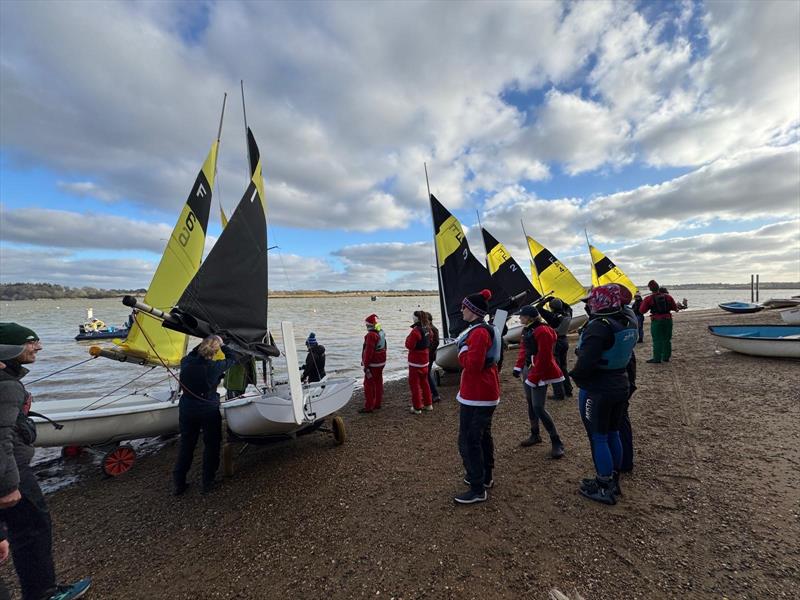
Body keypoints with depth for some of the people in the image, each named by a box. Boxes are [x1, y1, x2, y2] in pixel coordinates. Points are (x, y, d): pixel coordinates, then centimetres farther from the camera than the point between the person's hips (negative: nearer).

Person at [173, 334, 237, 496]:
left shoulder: (186, 363, -11)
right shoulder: (215, 367, -20)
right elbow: (232, 359, -1)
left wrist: (202, 344, 13)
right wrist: (222, 345, 10)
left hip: (187, 410, 4)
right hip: (209, 411, -3)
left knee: (186, 445, 19)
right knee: (211, 445, 14)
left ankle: (179, 484, 30)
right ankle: (207, 484, 22)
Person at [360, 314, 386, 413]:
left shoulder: (371, 335, -21)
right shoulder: (381, 333, 7)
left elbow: (369, 352, -22)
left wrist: (366, 365, -18)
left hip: (373, 364, -9)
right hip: (381, 362, 9)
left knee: (368, 384, -1)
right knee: (378, 383, 16)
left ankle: (368, 406, 3)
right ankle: (377, 403, 26)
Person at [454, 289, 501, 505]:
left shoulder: (478, 333, -22)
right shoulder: (487, 329, 11)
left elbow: (473, 364, -29)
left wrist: (462, 350, -13)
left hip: (475, 397, -11)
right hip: (488, 394, 11)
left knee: (468, 441, -2)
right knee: (483, 436, 21)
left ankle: (478, 490, 8)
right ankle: (485, 477, 36)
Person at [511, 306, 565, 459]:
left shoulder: (542, 331, -21)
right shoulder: (527, 329, 8)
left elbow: (543, 358, -22)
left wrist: (533, 378, -20)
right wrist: (518, 366, 8)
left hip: (540, 373, -9)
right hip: (528, 369, 9)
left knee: (538, 408, -8)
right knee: (530, 403, 17)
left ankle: (556, 442, 6)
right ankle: (535, 435, 32)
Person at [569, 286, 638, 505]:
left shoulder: (599, 327, -26)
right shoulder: (628, 322, 2)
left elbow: (585, 362, -29)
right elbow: (626, 354, 14)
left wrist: (576, 375, -11)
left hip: (597, 391, -8)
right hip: (621, 386, 8)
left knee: (598, 438, 6)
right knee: (613, 434, 20)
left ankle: (605, 489, 19)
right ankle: (613, 481, 36)